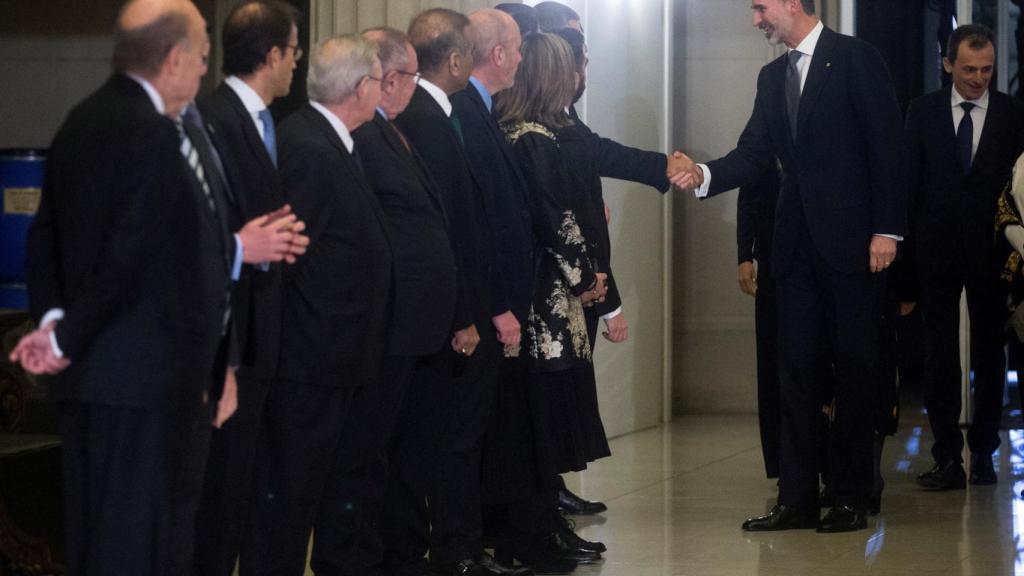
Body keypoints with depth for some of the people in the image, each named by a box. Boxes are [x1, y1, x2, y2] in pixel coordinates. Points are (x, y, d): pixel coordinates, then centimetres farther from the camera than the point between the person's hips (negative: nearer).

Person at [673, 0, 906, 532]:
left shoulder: (854, 58, -6)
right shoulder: (772, 77, 14)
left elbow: (887, 145, -9)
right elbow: (753, 154, 7)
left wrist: (887, 228, -14)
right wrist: (706, 174, -12)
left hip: (852, 242, -6)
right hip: (799, 245, 6)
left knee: (854, 365, 1)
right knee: (796, 368, 5)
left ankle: (851, 496, 9)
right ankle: (797, 498, 9)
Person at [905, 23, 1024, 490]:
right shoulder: (923, 111, 4)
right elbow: (909, 181, 5)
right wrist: (905, 247, -1)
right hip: (936, 250, 1)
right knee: (940, 354, 1)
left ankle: (983, 452, 15)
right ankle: (947, 458, 3)